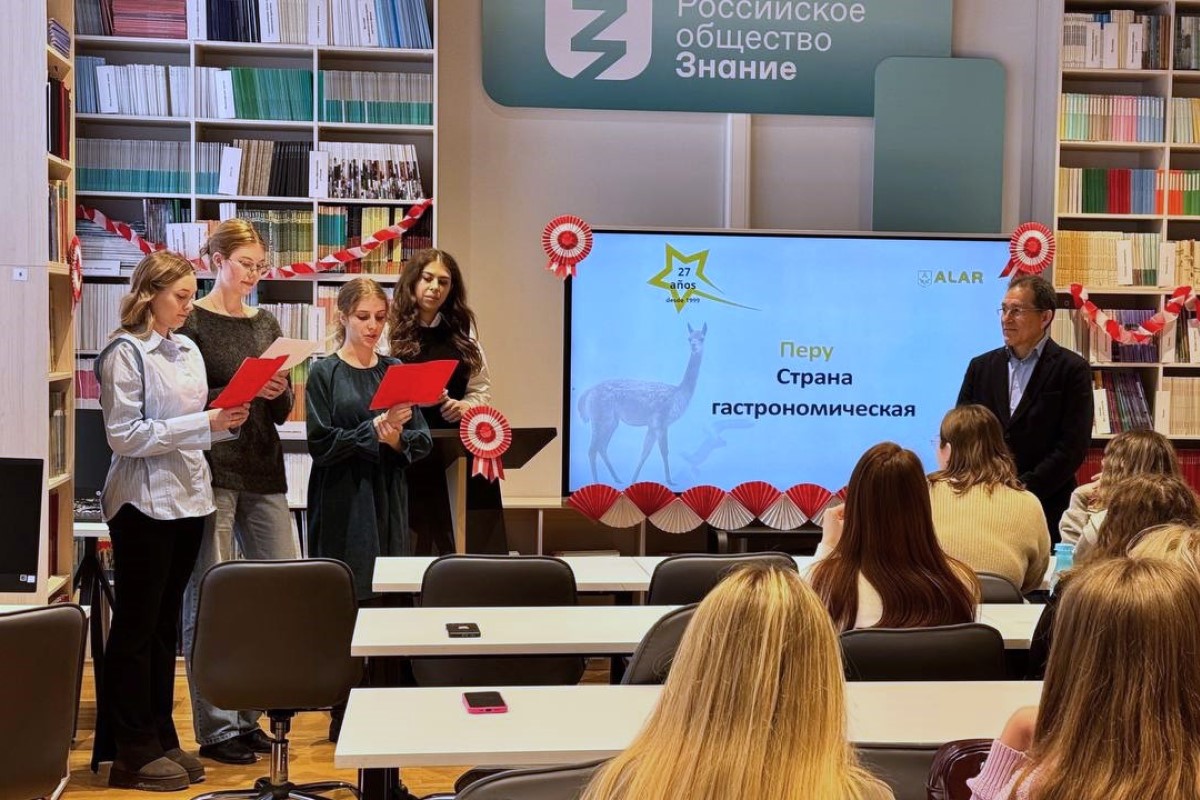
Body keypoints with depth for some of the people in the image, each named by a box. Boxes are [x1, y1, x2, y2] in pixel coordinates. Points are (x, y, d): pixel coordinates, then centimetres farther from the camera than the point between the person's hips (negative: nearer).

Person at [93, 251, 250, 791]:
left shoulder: (188, 350, 13)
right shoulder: (125, 353, -10)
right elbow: (124, 435, -17)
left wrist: (224, 424, -1)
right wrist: (204, 424, -20)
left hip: (188, 498, 7)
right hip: (145, 501, -7)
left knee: (165, 623, 13)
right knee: (137, 626, 0)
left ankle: (160, 736, 21)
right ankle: (132, 753, 7)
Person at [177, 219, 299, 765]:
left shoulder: (266, 325, 15)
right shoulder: (193, 322, -3)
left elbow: (283, 412, 14)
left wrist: (277, 393, -8)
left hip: (263, 471, 6)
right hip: (211, 470, -6)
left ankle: (251, 714, 17)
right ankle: (216, 729, 7)